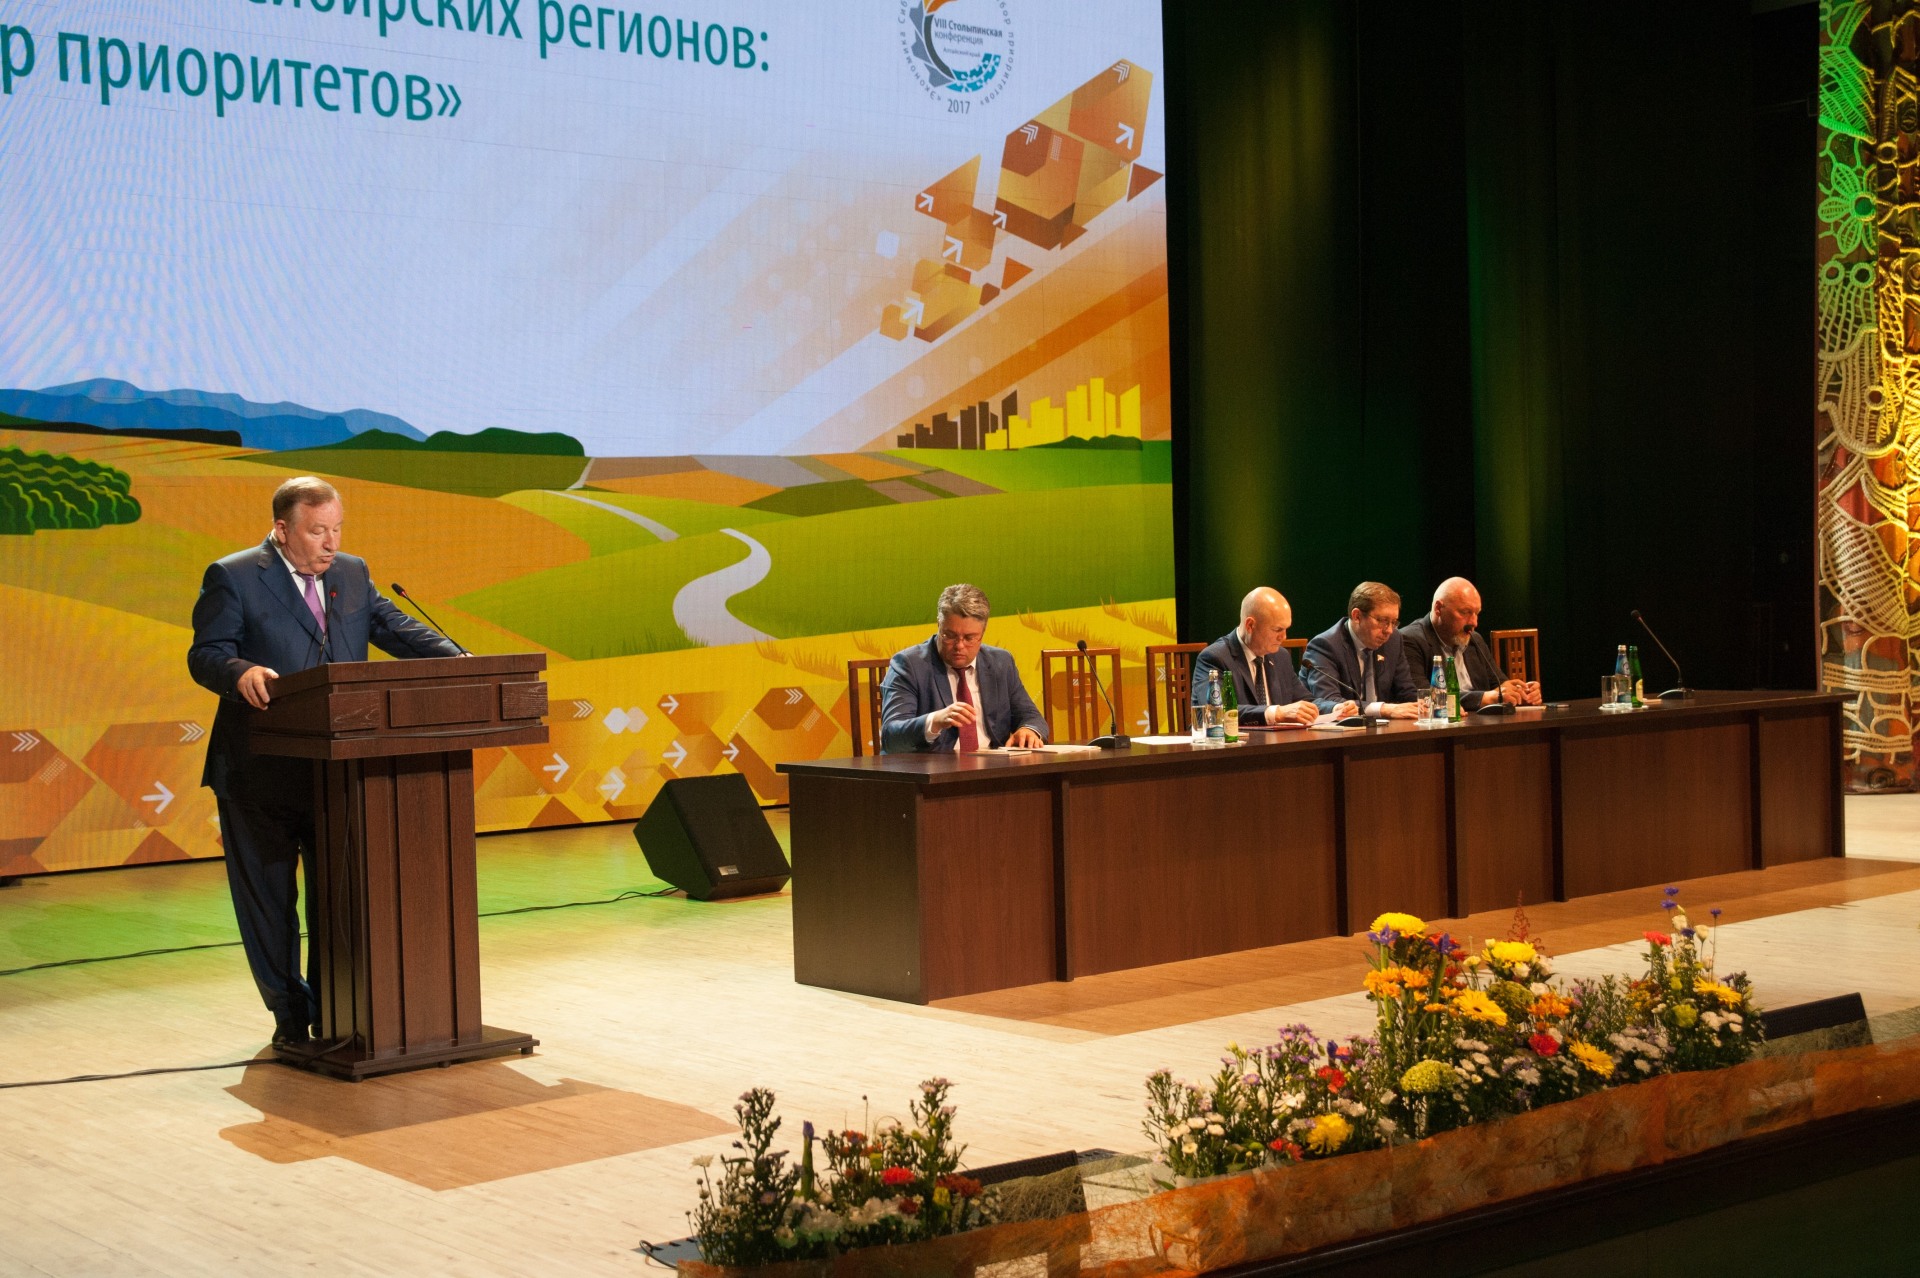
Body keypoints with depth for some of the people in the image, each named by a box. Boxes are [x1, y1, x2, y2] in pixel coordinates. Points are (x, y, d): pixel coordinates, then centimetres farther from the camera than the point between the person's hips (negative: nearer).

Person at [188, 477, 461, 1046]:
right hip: (262, 772, -4)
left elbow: (395, 627, 3)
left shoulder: (352, 574, 9)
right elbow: (205, 654, -12)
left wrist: (456, 660, -13)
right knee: (268, 898, 5)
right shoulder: (232, 578, -6)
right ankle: (290, 1014, 18)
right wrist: (240, 672, -34)